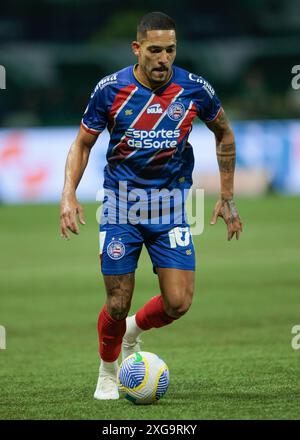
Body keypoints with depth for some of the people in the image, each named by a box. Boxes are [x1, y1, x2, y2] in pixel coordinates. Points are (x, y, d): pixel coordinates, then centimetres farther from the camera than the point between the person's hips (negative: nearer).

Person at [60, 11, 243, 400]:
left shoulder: (194, 90, -7)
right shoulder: (110, 89, -9)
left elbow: (224, 135, 11)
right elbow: (83, 143, 3)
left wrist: (227, 198, 10)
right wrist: (68, 195, -11)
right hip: (120, 206, -1)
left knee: (179, 303, -9)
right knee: (118, 305, -2)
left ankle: (134, 331, 25)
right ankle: (107, 374, 27)